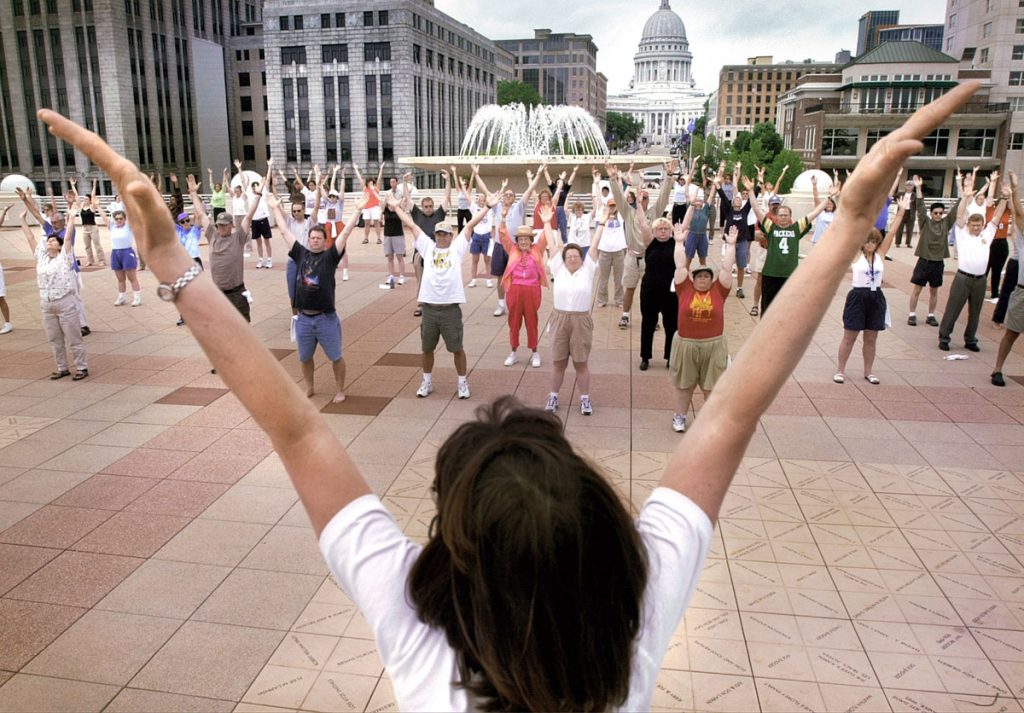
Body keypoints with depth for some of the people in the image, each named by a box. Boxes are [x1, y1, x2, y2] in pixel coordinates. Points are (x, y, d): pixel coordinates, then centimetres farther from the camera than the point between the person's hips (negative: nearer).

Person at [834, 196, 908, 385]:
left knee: (871, 339, 11)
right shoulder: (855, 254, -5)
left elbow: (892, 232, -1)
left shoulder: (880, 254, 4)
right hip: (857, 297, -3)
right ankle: (840, 370, 13)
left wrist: (901, 211, -7)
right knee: (849, 337, 3)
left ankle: (868, 371, 23)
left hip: (876, 298, 3)